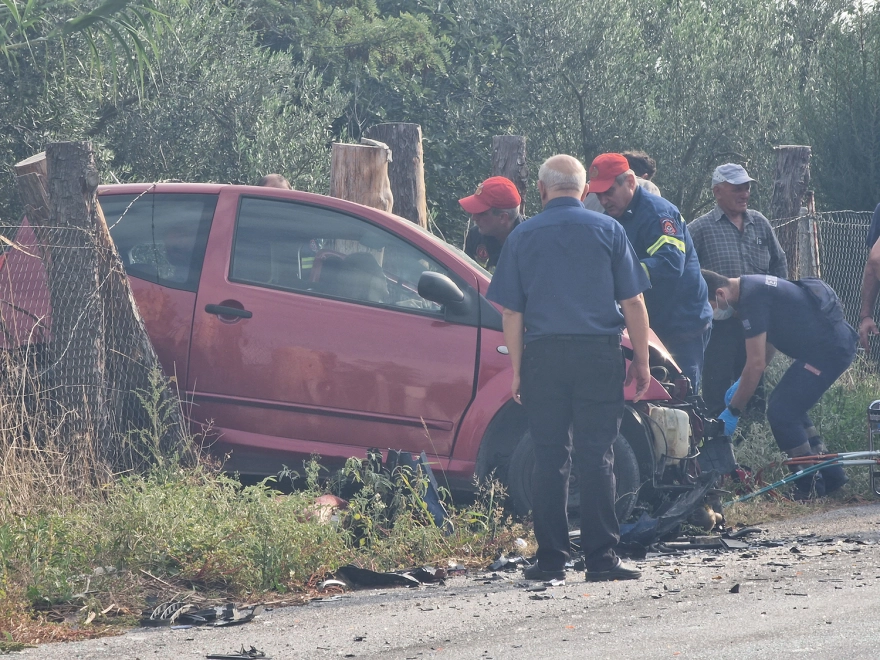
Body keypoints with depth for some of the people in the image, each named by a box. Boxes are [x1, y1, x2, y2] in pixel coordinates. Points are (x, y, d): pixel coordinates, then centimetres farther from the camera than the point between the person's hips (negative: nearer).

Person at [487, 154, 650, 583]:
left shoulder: (523, 236, 5)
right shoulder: (607, 231, 4)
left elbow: (511, 311, 3)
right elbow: (633, 303, 2)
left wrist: (516, 369, 8)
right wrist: (641, 362, 9)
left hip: (543, 355, 0)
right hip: (599, 354, 0)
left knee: (549, 458, 5)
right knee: (596, 457, 0)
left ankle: (551, 560, 4)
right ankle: (601, 559, -4)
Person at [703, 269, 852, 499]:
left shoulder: (752, 298, -21)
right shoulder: (752, 285, 11)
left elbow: (756, 364, -20)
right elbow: (768, 343, 23)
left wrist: (732, 411, -12)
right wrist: (741, 384, 18)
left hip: (828, 349, -11)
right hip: (838, 341, 11)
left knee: (781, 411, -10)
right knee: (787, 404, 17)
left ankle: (812, 486, -2)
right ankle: (829, 474, 21)